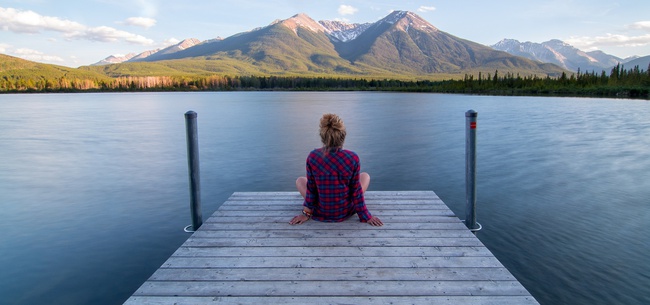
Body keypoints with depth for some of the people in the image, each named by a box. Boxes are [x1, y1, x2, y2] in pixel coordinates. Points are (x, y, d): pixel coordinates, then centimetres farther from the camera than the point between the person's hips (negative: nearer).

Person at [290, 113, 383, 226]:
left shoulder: (313, 157, -18)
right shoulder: (353, 158, -20)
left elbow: (311, 188, -7)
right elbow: (356, 190, -11)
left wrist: (306, 213, 7)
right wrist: (366, 216, 2)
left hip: (320, 213, 0)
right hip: (345, 212, 0)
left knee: (300, 180, 26)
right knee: (365, 176, 22)